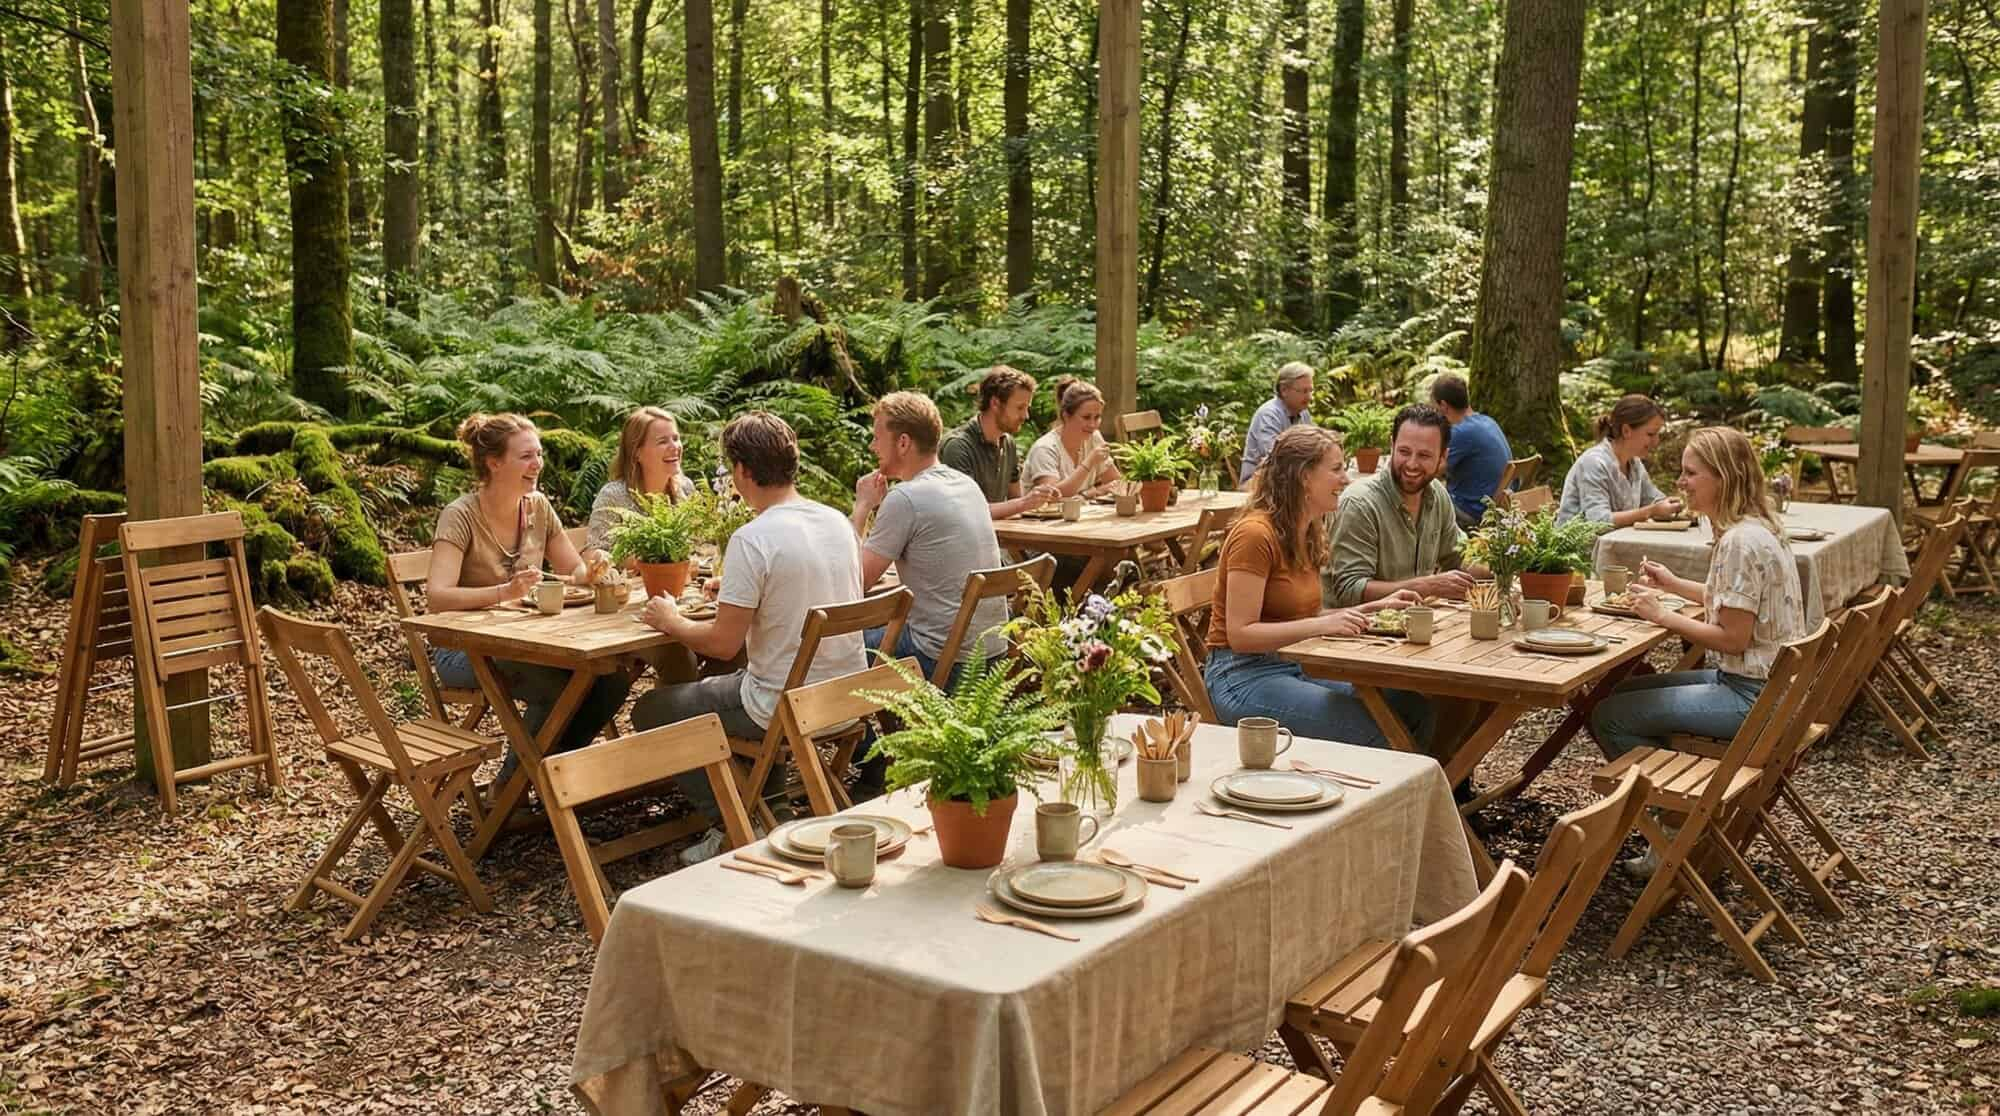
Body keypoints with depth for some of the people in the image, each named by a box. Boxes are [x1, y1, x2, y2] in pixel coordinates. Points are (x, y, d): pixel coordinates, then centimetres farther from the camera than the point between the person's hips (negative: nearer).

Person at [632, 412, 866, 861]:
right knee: (710, 686, 33)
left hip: (785, 709, -8)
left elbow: (723, 643, -19)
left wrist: (671, 622, 0)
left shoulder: (752, 540, -21)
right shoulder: (838, 522, 3)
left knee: (651, 711, 11)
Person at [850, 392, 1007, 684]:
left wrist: (862, 506, -4)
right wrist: (881, 505, 14)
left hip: (943, 660, -8)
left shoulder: (904, 499, -17)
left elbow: (858, 580, -13)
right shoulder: (967, 484, 8)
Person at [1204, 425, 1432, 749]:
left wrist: (1373, 608, 7)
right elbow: (1240, 634, -20)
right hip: (1243, 675, -9)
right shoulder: (1255, 534, -16)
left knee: (1413, 708, -6)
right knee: (1372, 731, -22)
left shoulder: (1307, 534, 13)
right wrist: (1323, 625, -26)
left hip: (1295, 667, 9)